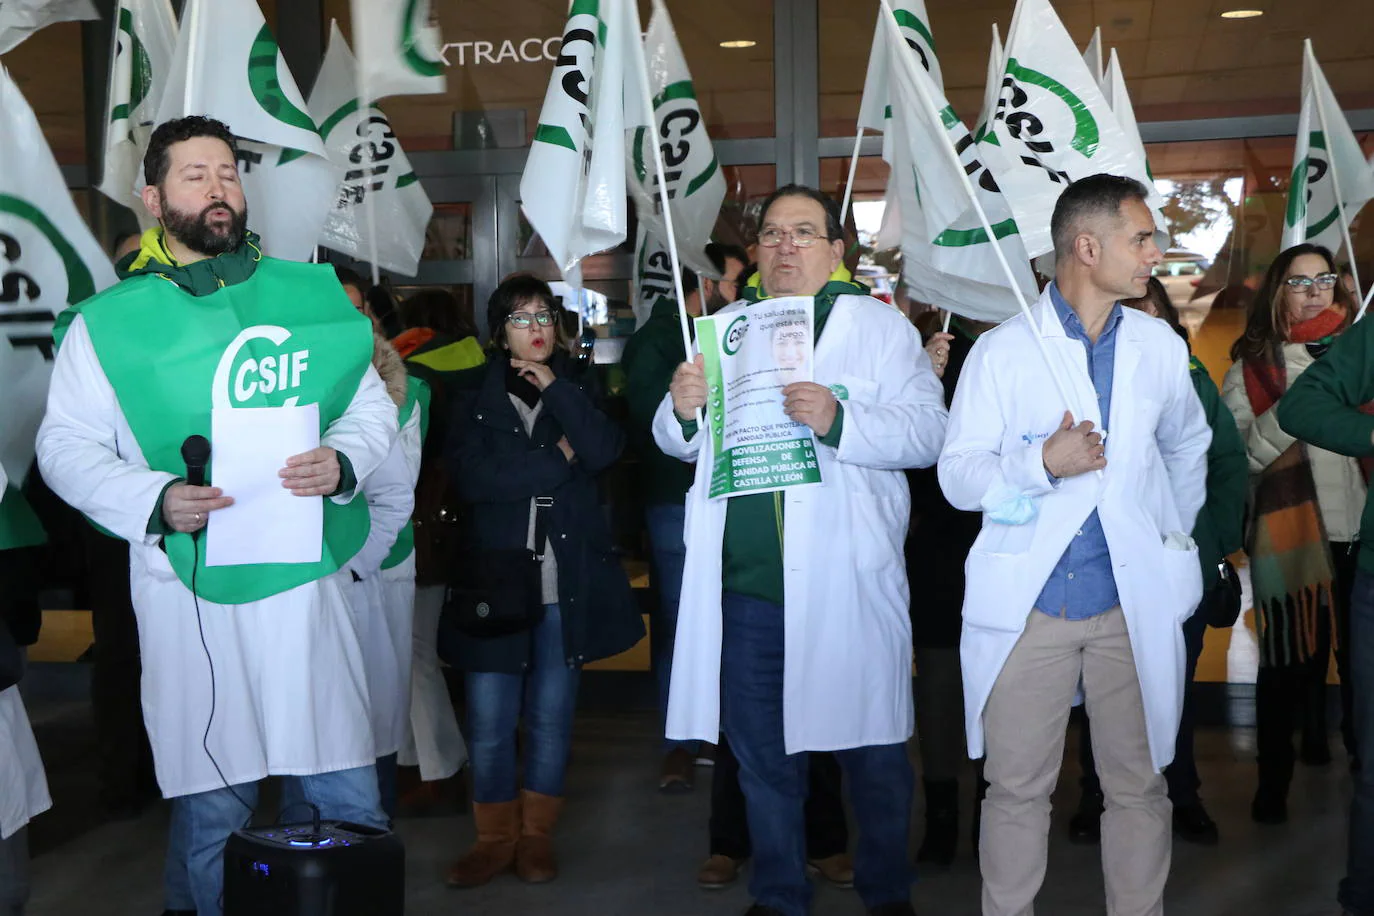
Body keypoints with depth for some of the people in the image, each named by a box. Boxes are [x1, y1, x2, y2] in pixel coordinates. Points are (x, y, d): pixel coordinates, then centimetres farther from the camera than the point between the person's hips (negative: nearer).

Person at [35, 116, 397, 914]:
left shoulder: (311, 293, 7)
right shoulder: (107, 321, 2)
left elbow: (373, 405, 10)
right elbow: (67, 445, 1)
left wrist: (342, 462, -11)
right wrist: (156, 501, -17)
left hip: (308, 571, 2)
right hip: (191, 585, -1)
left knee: (350, 798, 6)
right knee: (213, 807, 8)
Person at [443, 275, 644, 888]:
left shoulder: (578, 388, 11)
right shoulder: (475, 396, 6)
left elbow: (604, 452, -8)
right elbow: (470, 476, -11)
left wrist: (555, 388, -10)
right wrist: (557, 459, -10)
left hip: (568, 581, 1)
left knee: (551, 717, 8)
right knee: (489, 722, 0)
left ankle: (537, 837, 22)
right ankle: (495, 838, 16)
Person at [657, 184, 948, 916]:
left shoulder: (879, 325, 1)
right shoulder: (725, 327, 13)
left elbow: (927, 430, -11)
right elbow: (681, 445, 16)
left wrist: (838, 421, -25)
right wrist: (681, 410, -6)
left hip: (848, 582, -4)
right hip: (746, 583, 4)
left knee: (873, 750, 6)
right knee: (761, 753, 14)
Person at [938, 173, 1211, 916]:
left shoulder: (1160, 347, 8)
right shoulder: (1002, 352, -3)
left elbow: (1187, 445, 25)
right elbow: (956, 476, -6)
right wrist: (1044, 462, -20)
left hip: (1133, 602, 3)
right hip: (1028, 605, -3)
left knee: (1139, 787, 10)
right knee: (1016, 791, 4)